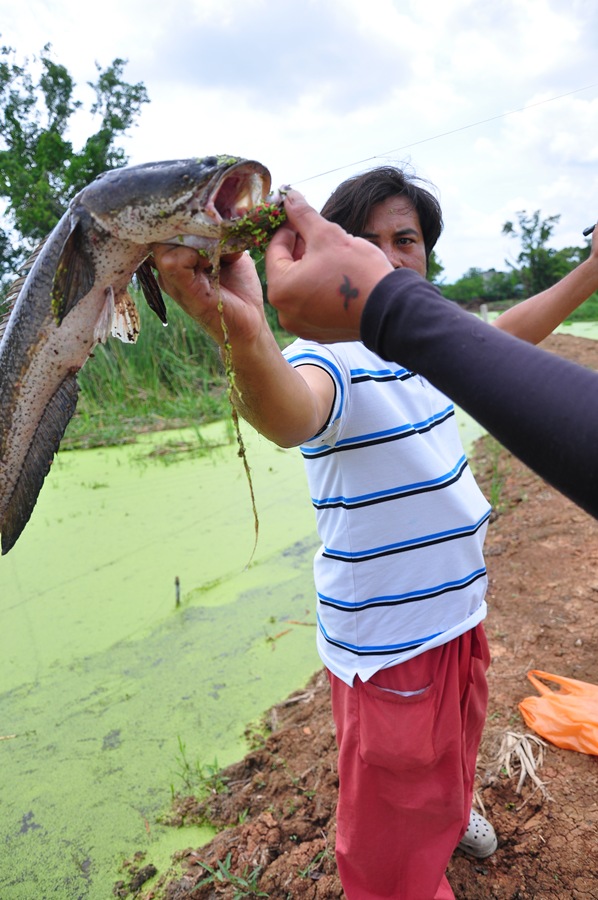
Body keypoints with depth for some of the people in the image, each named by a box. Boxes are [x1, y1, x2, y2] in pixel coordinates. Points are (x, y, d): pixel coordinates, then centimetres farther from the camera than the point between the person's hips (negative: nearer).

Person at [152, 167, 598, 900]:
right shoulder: (332, 355, -24)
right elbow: (292, 417, -48)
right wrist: (244, 336, -68)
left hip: (458, 609, 8)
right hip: (385, 642, -8)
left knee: (454, 746, 35)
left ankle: (450, 814, 66)